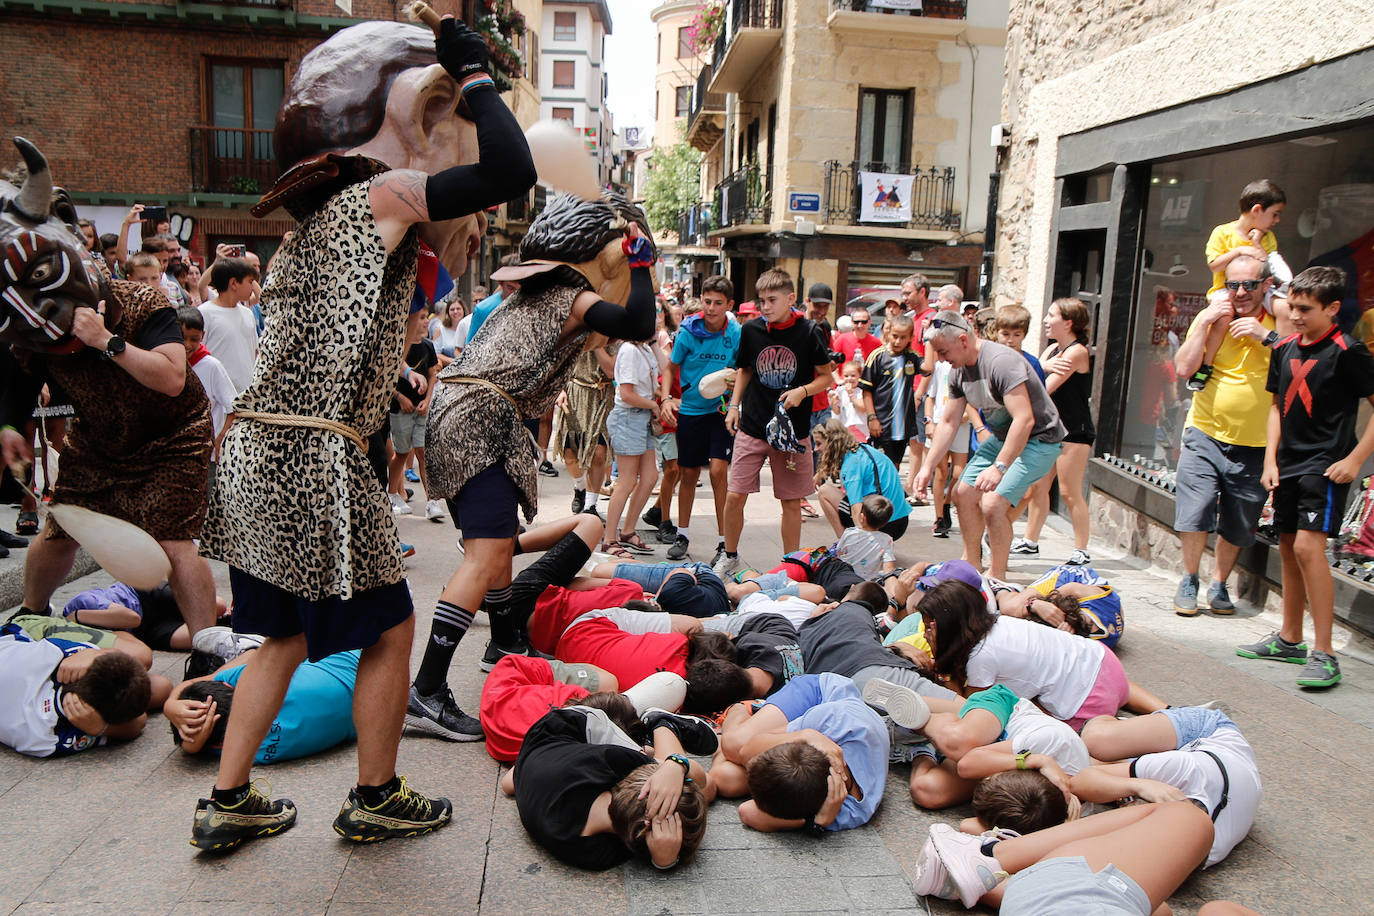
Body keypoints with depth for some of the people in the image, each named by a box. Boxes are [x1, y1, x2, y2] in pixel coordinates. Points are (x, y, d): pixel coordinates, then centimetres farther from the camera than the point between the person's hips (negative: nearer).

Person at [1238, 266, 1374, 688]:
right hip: (1289, 465, 7)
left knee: (1308, 546, -17)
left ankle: (1324, 654, -11)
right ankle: (1289, 639, 26)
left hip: (1326, 465, -7)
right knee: (1288, 548, 13)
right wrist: (1271, 459, 10)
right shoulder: (1284, 350, 9)